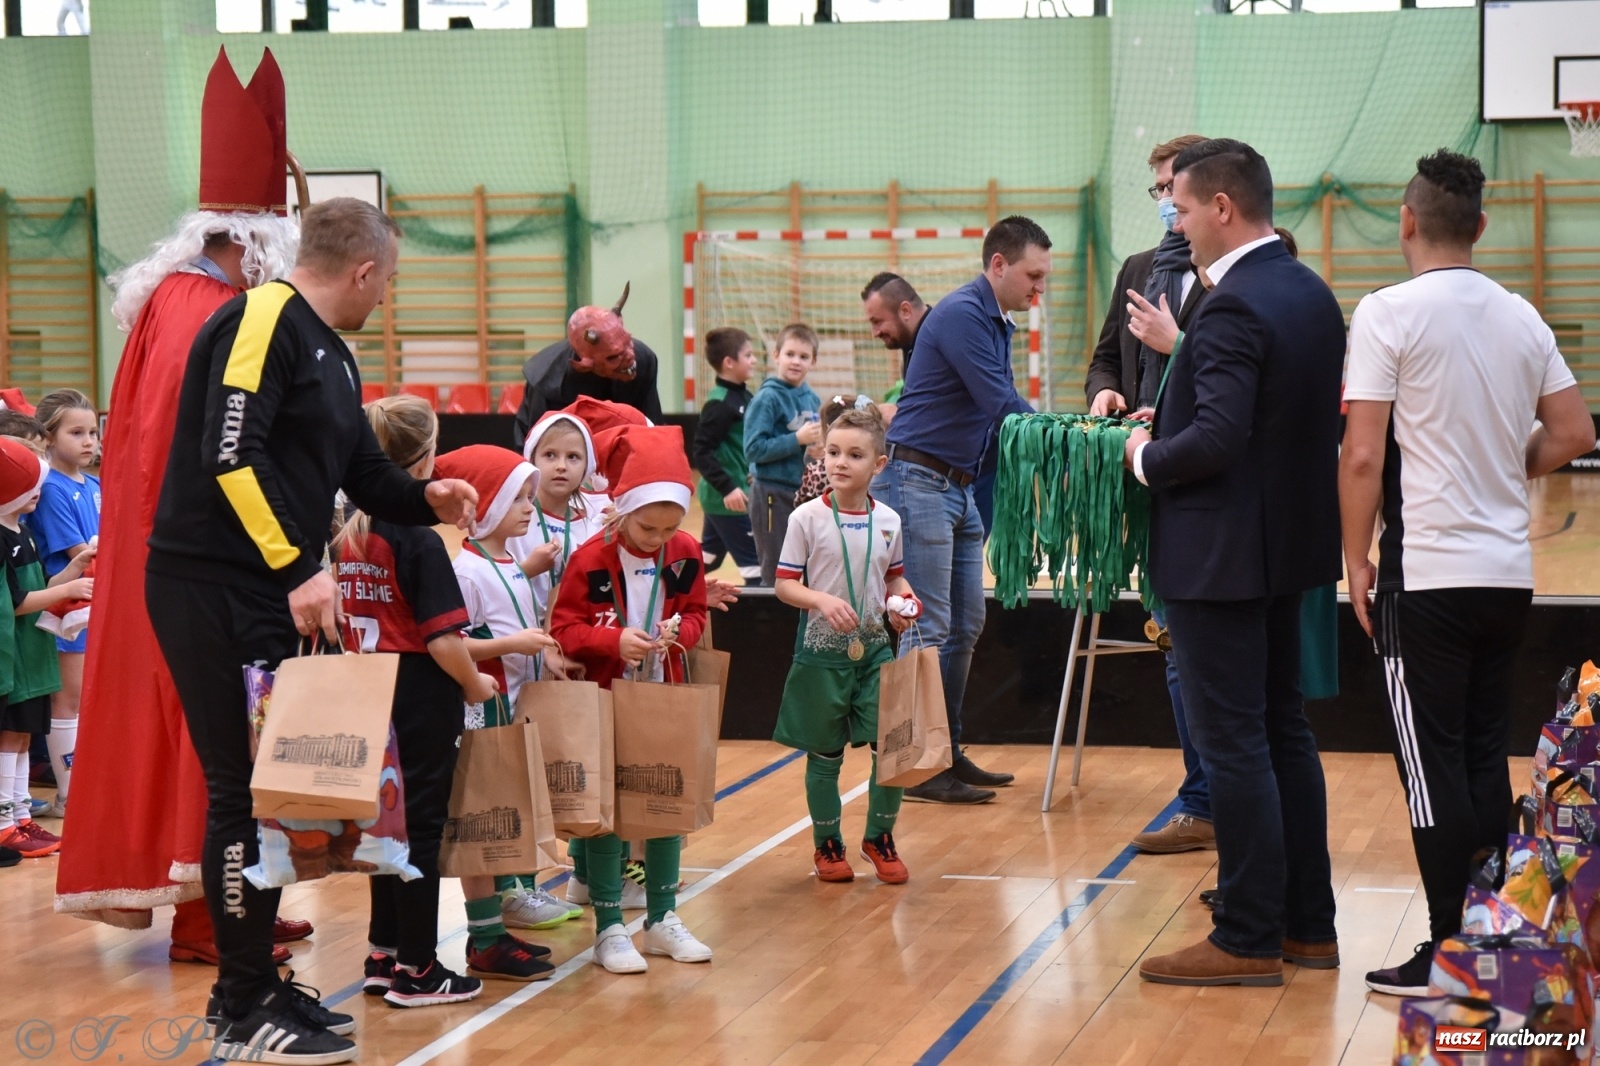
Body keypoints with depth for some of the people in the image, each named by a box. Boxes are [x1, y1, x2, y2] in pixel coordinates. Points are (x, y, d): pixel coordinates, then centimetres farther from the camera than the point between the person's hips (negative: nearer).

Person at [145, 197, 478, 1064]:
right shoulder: (263, 320, -14)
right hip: (214, 592, -10)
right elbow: (231, 455, -23)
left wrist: (426, 501, 3)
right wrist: (298, 569, -25)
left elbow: (361, 470, 22)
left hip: (265, 594, 10)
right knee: (246, 790, -6)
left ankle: (250, 986, 22)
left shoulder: (330, 355, 16)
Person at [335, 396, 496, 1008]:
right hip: (423, 704, -7)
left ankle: (383, 955, 24)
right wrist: (477, 684, -6)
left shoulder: (349, 535, 4)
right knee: (421, 829, 2)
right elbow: (443, 640, -21)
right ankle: (416, 971, 8)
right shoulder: (419, 541, -17)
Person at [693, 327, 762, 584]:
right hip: (727, 497, -9)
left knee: (708, 557, 19)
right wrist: (727, 488, -26)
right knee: (754, 560, -4)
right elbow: (702, 452, -22)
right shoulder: (719, 404, -18)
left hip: (719, 496, 9)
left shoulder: (745, 397, 8)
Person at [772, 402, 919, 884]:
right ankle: (827, 844, 25)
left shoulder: (887, 521, 2)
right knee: (825, 754, 8)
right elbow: (784, 584, -6)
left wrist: (902, 601, -6)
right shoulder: (807, 518, -8)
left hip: (874, 647, 2)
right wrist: (822, 600, -23)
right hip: (822, 650, -2)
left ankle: (880, 837, 16)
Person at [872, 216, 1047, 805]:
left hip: (958, 487, 10)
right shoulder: (961, 315, -16)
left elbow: (1008, 405, 18)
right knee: (929, 629, -8)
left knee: (965, 626, 12)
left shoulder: (998, 323, 15)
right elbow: (1002, 406, -20)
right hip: (918, 482, -10)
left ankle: (947, 754, 19)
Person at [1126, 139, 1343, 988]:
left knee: (1232, 743, -3)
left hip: (1222, 557, -10)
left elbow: (1217, 439, -28)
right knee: (1283, 729, 16)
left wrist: (1148, 458, -10)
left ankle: (1249, 940, 3)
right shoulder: (1310, 292, 9)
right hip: (1288, 543, 10)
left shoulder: (1234, 308, -21)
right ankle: (1307, 923, 23)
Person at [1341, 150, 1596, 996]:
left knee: (1433, 767, 0)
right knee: (1487, 759, 14)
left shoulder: (1389, 313, -11)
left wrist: (1356, 561, -4)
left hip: (1426, 574, -6)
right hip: (1508, 574, 6)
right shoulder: (1521, 318, 7)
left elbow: (1362, 457, -13)